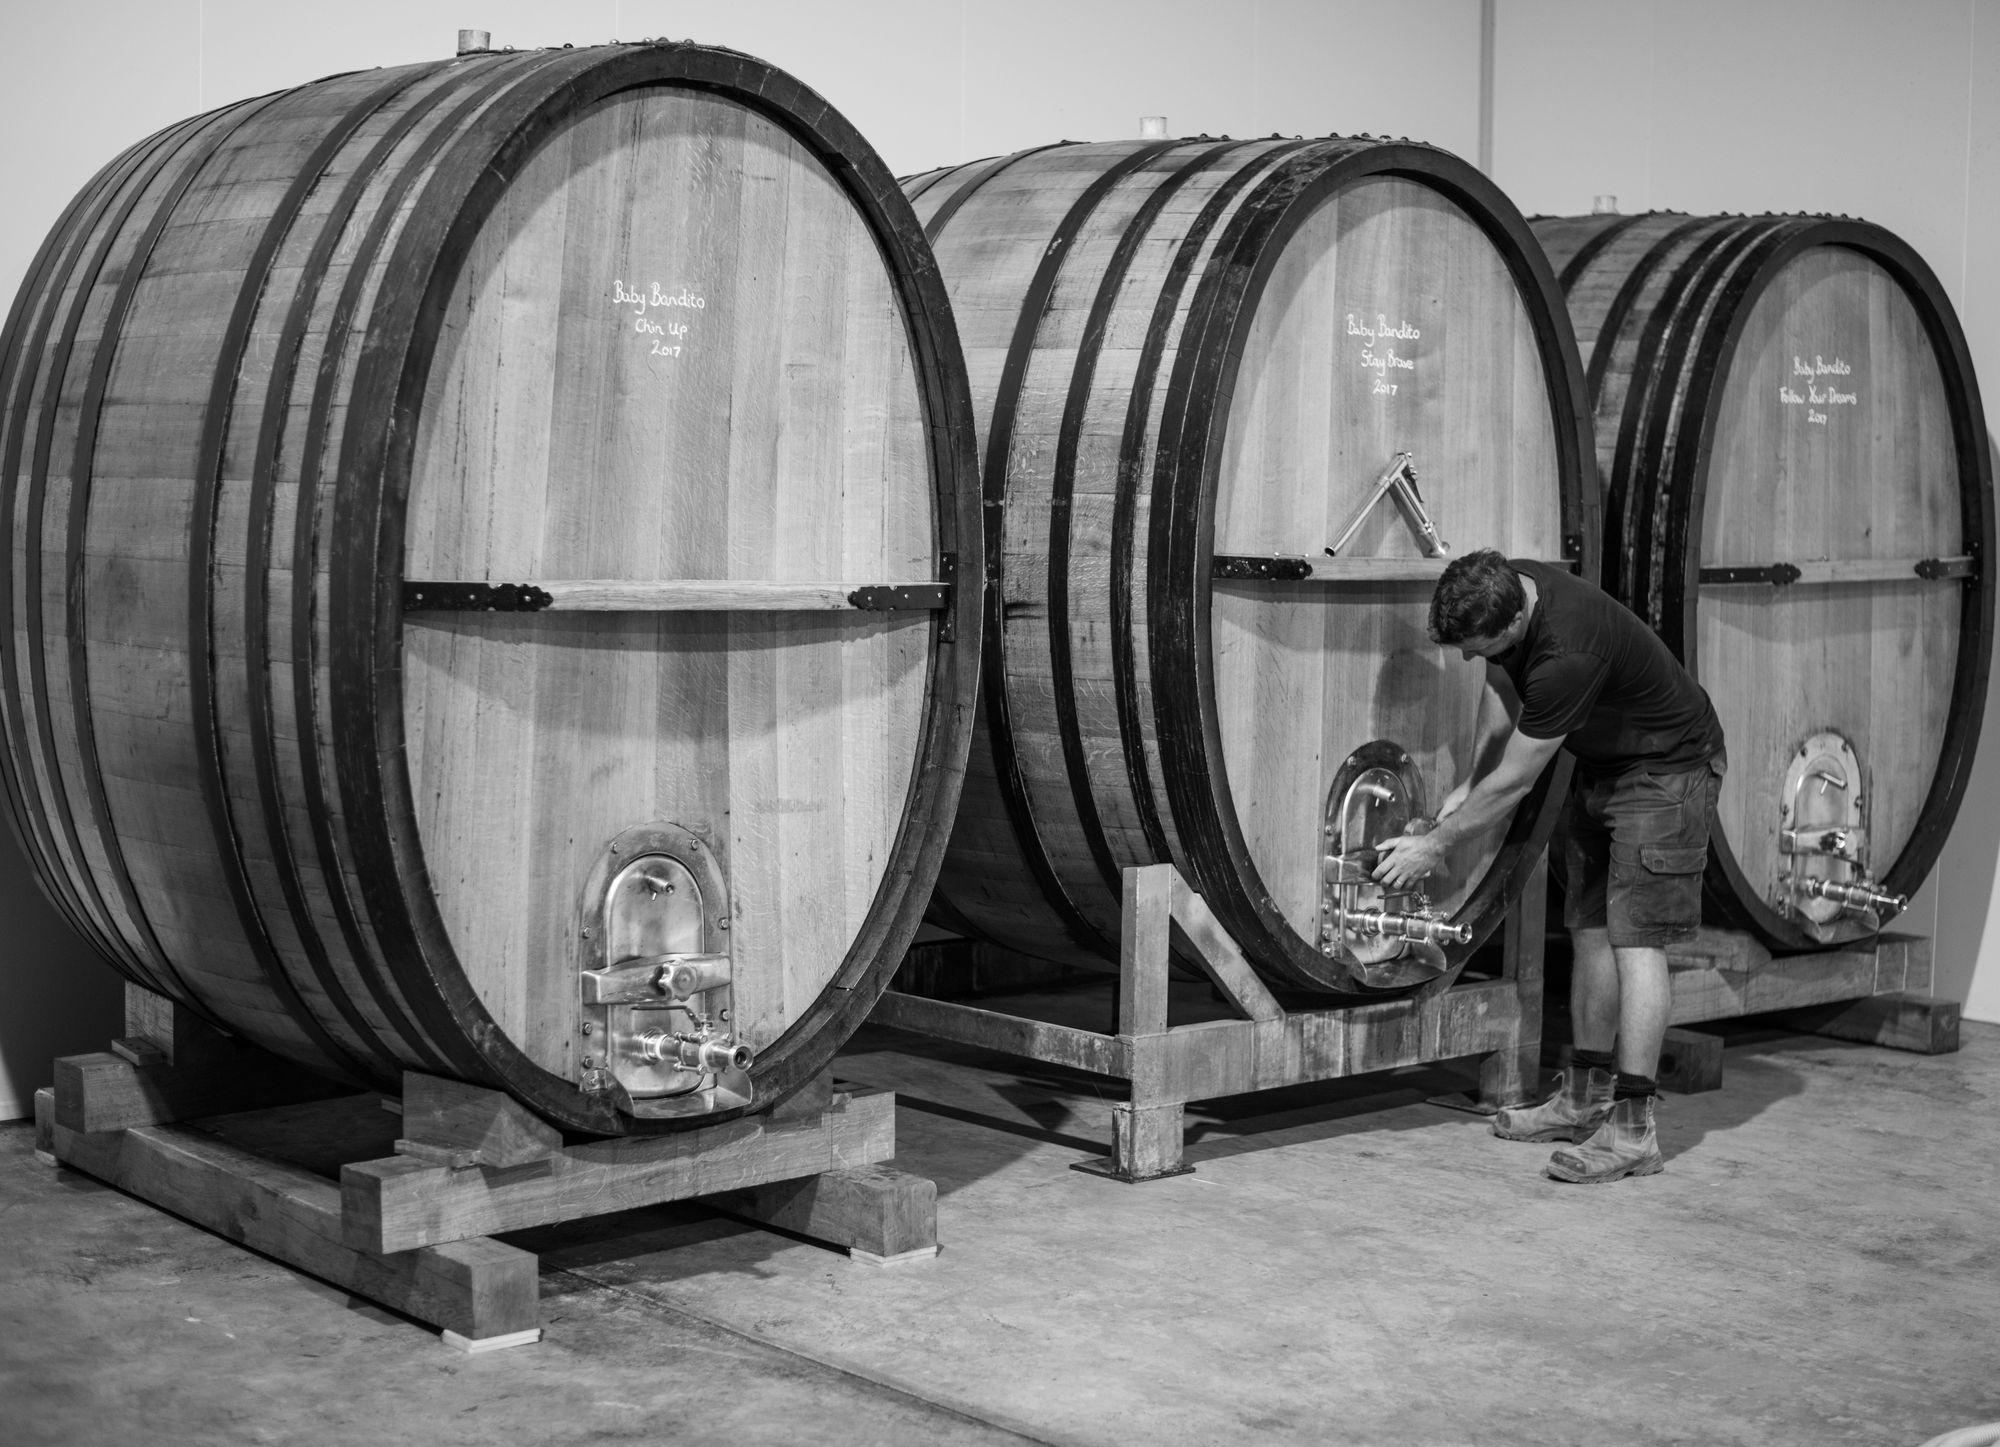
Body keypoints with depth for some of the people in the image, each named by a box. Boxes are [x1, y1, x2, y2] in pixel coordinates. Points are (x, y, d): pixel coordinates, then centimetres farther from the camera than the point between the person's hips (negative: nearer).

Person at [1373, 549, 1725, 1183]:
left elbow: (1513, 781, -27)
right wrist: (1470, 785, 6)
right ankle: (1585, 1099, 18)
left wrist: (1436, 845, -16)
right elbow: (1503, 686, 11)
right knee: (1591, 929, 10)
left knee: (1636, 937, -14)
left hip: (1667, 768, -9)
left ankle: (1632, 1130, -15)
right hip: (1603, 763, 9)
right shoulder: (1499, 595, -11)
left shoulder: (1566, 651, -37)